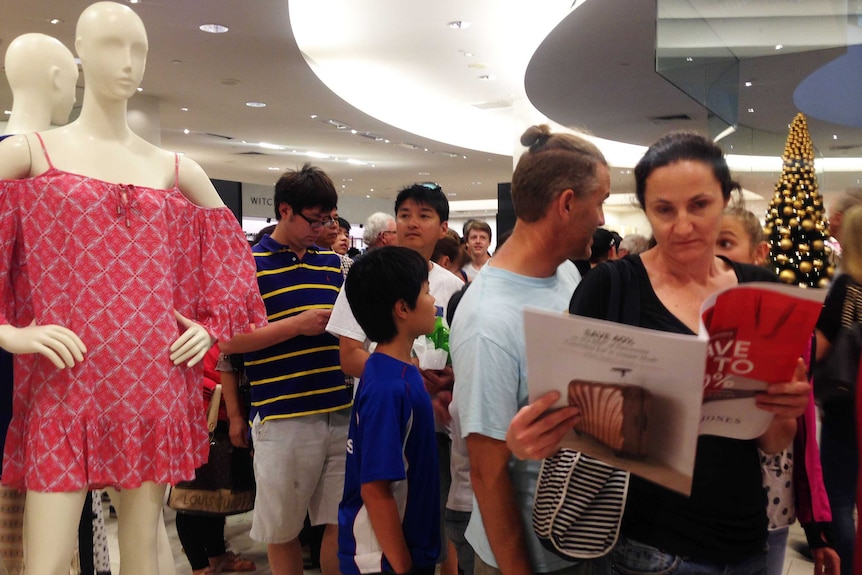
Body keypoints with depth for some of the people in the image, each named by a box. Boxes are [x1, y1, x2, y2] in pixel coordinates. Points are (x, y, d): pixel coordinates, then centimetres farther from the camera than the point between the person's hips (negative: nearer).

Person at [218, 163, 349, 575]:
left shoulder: (332, 264, 12)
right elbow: (228, 341, -10)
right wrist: (298, 325, -14)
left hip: (341, 413, 4)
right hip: (282, 418, -4)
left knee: (343, 523, 8)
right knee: (282, 530, 11)